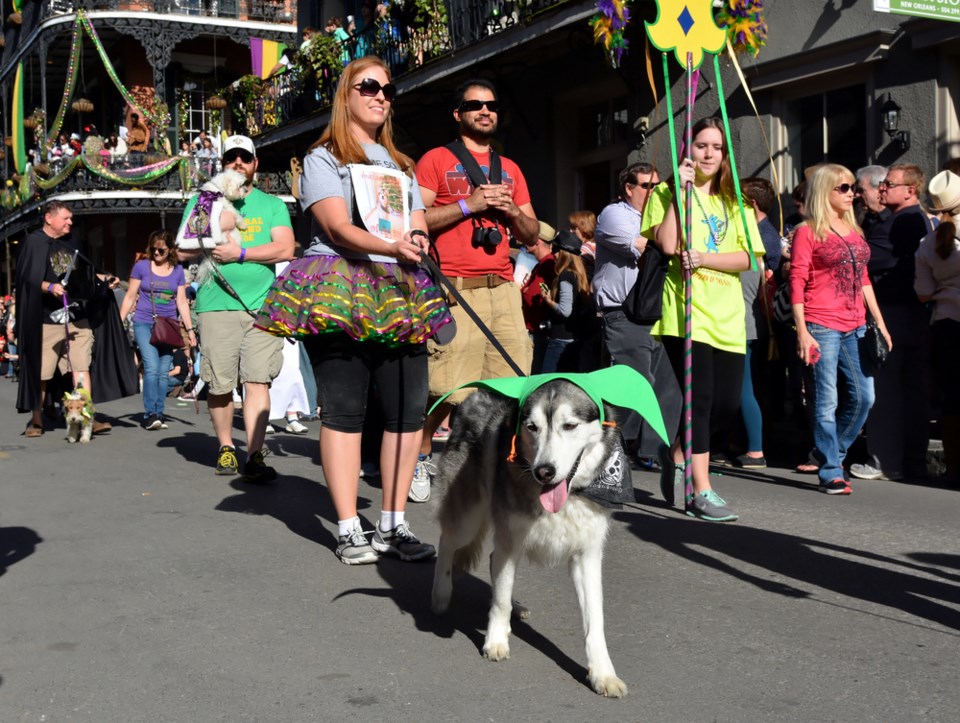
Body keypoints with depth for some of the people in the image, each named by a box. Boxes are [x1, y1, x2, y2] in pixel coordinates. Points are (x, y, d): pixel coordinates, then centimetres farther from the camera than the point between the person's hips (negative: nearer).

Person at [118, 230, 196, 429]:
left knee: (164, 372, 2)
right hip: (144, 324, -2)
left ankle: (158, 414, 9)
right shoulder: (142, 266, 3)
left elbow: (182, 302, 10)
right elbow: (130, 297, 6)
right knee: (152, 367, -16)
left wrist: (189, 329, 4)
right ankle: (150, 414, -12)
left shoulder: (178, 271, 9)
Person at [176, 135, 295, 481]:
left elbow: (286, 248, 0)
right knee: (219, 384, 1)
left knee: (257, 380, -8)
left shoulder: (272, 205, 15)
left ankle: (254, 456, -10)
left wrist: (240, 253, -8)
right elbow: (184, 250, 10)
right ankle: (225, 447, 19)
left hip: (263, 304, 0)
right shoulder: (203, 202, 16)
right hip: (217, 304, 1)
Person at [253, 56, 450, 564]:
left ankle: (393, 525, 7)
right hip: (338, 291, -5)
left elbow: (418, 227, 17)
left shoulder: (401, 165, 26)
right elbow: (337, 228, -8)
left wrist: (418, 240, -9)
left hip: (399, 294, 5)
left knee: (407, 408, -2)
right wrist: (392, 248, -24)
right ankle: (349, 530, -2)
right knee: (344, 408, -7)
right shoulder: (323, 158, 7)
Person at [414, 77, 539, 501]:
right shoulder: (436, 160, 6)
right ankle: (419, 458, 13)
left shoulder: (510, 169, 22)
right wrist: (470, 204, -10)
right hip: (455, 289, -5)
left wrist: (512, 211, 1)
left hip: (503, 288, 5)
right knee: (448, 389, -8)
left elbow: (532, 235, 21)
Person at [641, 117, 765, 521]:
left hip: (727, 317, 5)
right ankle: (701, 491, -4)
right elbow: (668, 244, -13)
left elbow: (746, 258, 4)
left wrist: (702, 258, -12)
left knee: (727, 404, 3)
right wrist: (680, 191, -10)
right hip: (684, 312, -5)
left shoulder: (734, 201, 17)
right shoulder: (667, 193, 5)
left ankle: (676, 456, 28)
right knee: (699, 400, -10)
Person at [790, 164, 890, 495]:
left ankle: (830, 452, 25)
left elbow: (863, 279, 20)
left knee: (864, 396, 5)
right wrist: (802, 332, -15)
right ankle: (831, 472, 6)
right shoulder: (808, 232, -3)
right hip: (822, 326, -6)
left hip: (855, 327, 7)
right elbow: (797, 283, -8)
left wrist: (879, 322, 15)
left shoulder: (854, 230, 17)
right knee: (827, 401, -2)